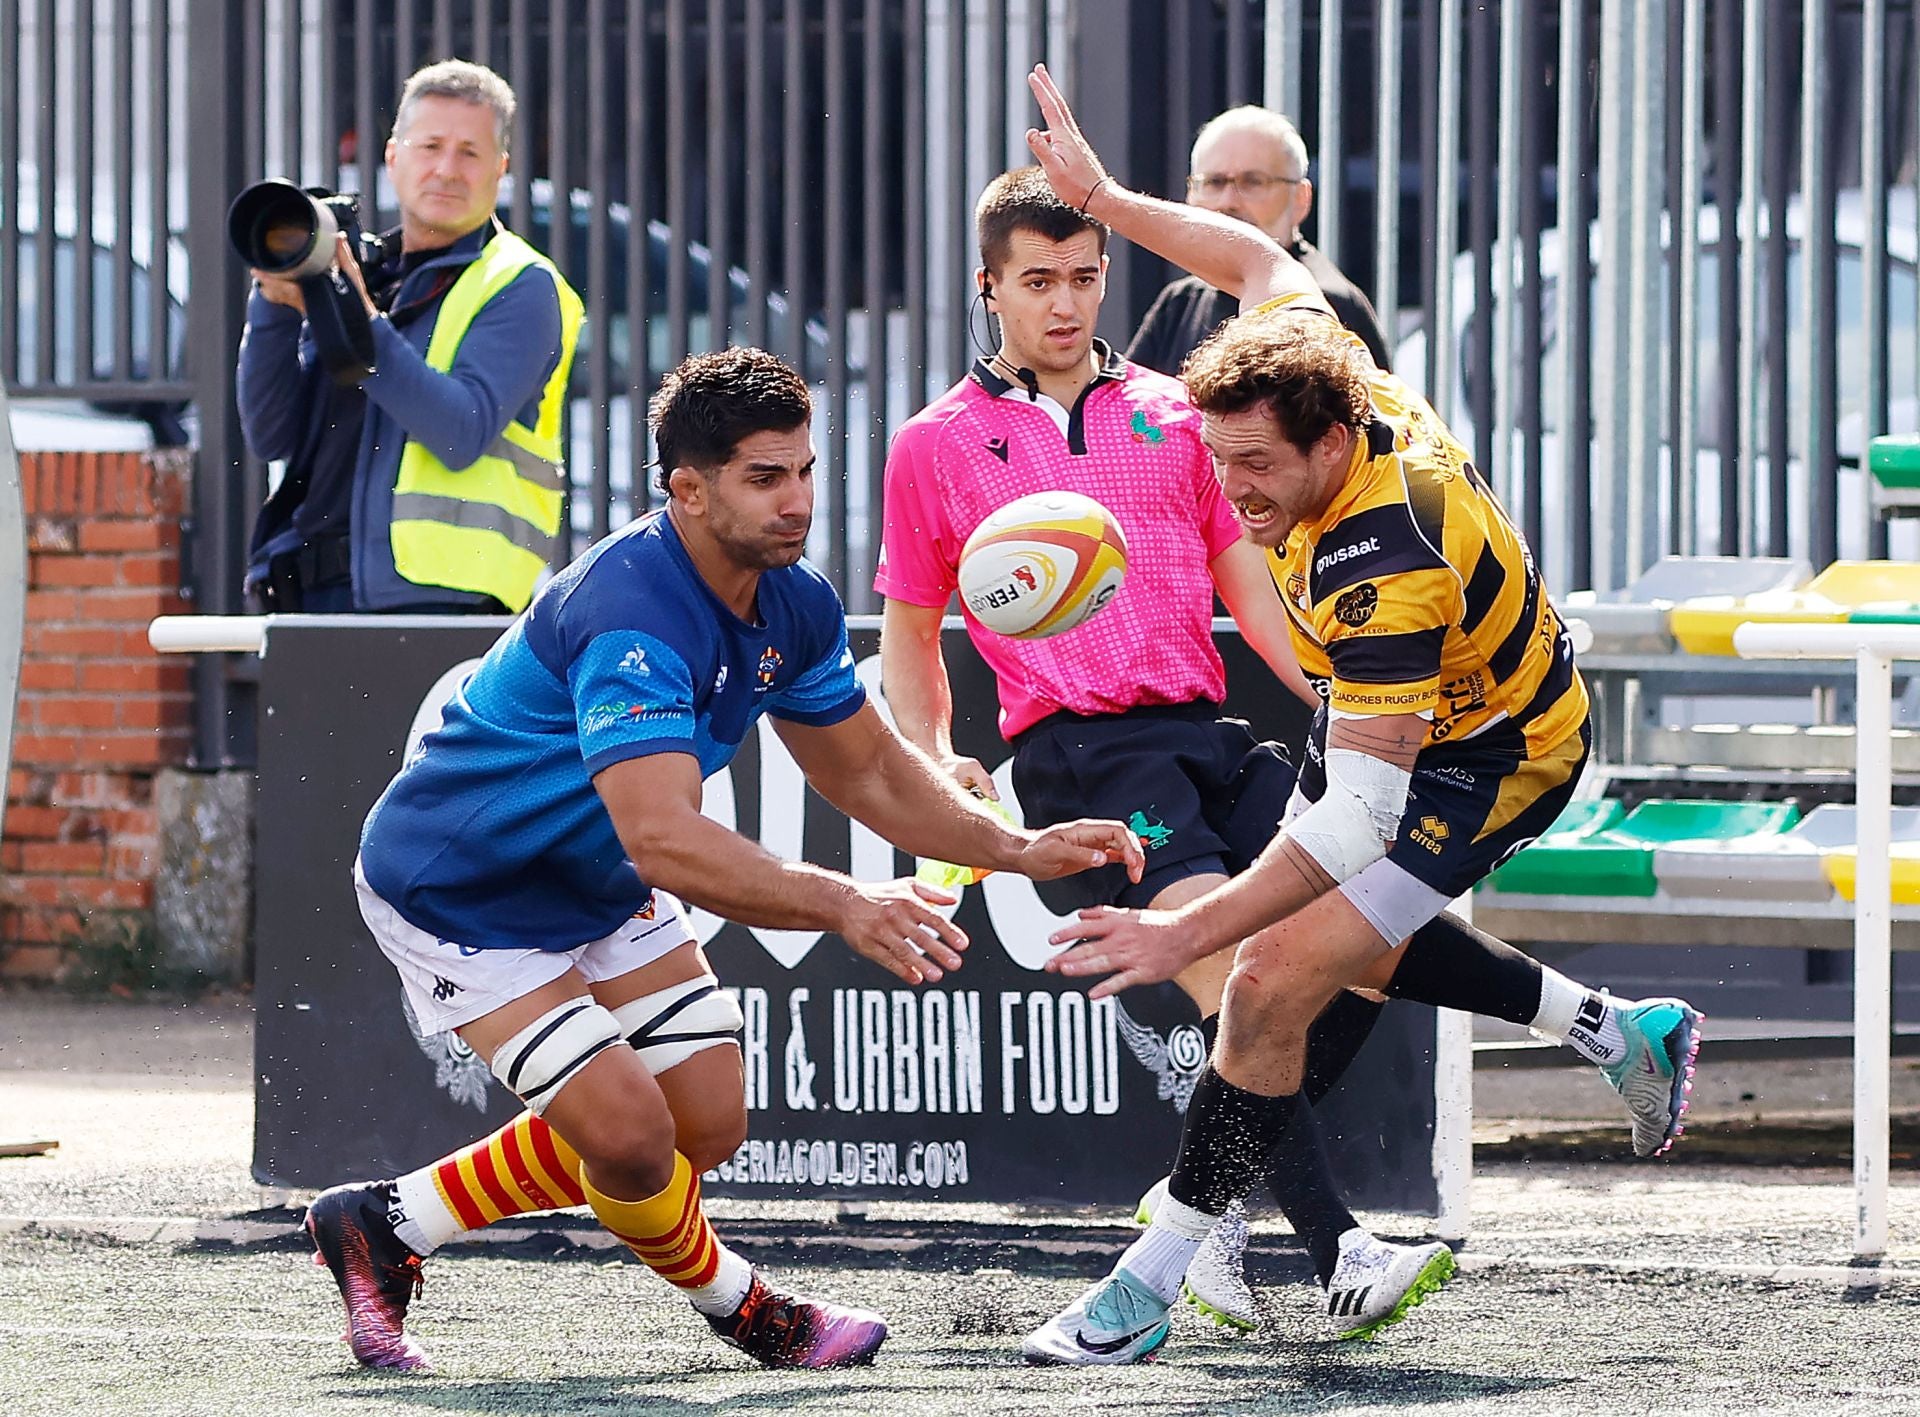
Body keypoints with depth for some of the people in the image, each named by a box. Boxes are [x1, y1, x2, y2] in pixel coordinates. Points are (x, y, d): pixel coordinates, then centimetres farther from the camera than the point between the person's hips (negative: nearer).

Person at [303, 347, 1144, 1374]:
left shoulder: (794, 606, -8)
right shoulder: (630, 615, -37)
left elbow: (870, 774, 6)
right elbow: (665, 843, -47)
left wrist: (1019, 850, -9)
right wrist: (845, 908, -56)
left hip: (598, 887, 9)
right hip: (457, 894, -9)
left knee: (706, 1123, 8)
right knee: (630, 1131, -18)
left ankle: (387, 1223, 20)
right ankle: (742, 1308, 14)